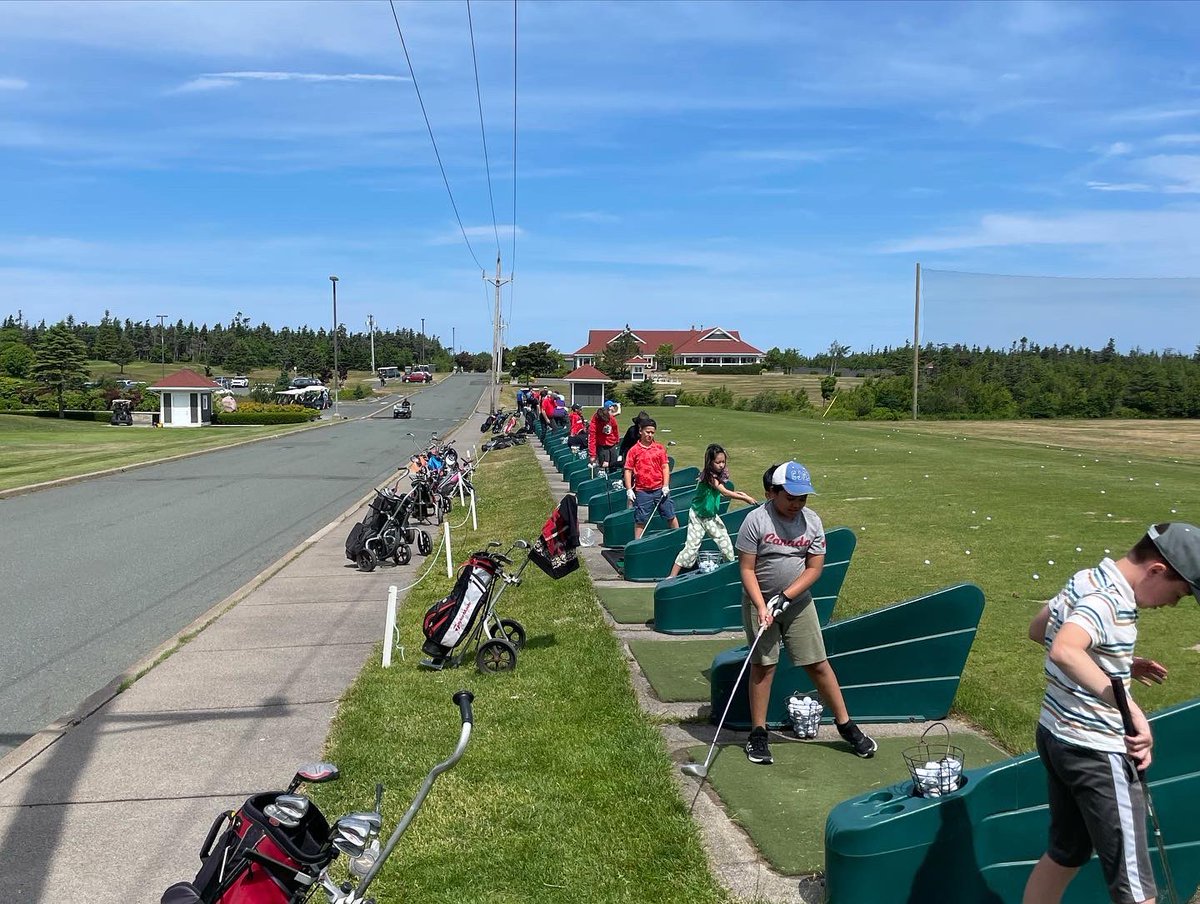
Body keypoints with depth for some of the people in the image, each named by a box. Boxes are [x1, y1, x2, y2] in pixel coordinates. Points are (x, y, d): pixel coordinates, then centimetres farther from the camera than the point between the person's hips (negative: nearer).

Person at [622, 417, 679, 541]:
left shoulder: (660, 448, 5)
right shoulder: (634, 450, -1)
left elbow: (665, 467, 5)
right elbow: (628, 470, 0)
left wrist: (665, 486, -4)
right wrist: (629, 490, -7)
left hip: (660, 490, 2)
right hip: (642, 492, -2)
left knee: (671, 516, 8)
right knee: (640, 520, 4)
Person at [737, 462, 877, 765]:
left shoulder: (812, 521, -5)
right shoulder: (756, 520, -15)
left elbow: (814, 568, -5)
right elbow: (746, 569, -13)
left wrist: (785, 597, -16)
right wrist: (761, 607, -22)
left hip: (798, 601, 3)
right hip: (759, 601, -3)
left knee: (818, 664, 4)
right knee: (763, 665, -2)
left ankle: (846, 725, 17)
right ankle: (758, 733, 9)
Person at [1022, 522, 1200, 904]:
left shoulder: (1084, 580, 6)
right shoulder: (1109, 601, -22)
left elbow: (1037, 630, 22)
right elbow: (1064, 652, -40)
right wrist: (1129, 706, -40)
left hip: (1055, 734, 10)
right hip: (1096, 751, -10)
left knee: (1065, 855, 23)